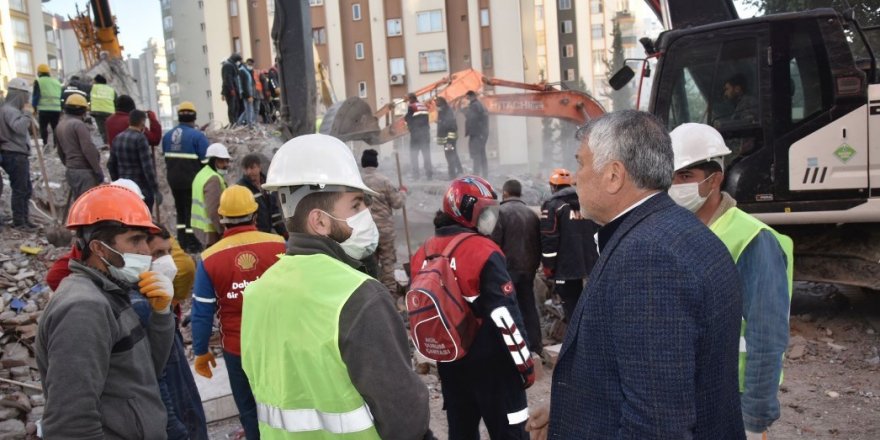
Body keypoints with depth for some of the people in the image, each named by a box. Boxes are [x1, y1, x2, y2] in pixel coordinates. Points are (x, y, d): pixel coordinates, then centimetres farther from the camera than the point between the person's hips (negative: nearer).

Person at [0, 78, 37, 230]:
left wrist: (27, 115, 11)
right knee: (19, 189, -5)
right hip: (15, 155, -11)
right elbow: (19, 127, -30)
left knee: (25, 189, 15)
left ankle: (24, 219, 23)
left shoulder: (13, 109, 18)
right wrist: (27, 113, -20)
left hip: (19, 154, 11)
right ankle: (19, 222, 0)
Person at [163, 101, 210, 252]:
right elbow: (206, 160, -15)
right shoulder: (197, 135, -14)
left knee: (180, 210, 17)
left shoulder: (168, 136, 8)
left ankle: (182, 242, 22)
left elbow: (166, 158, 14)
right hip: (192, 180, -6)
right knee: (192, 211, 1)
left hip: (174, 180, 6)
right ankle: (192, 244, 2)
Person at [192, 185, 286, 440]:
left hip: (237, 348, 0)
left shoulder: (210, 259, -10)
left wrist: (201, 352, 8)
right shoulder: (280, 246, -12)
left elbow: (202, 313, -5)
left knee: (250, 410, 17)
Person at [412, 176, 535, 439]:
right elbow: (505, 315, -19)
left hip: (449, 363, 7)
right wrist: (525, 363, -10)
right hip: (490, 364, -7)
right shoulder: (483, 251, -17)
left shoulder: (423, 254, 4)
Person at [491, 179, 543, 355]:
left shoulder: (500, 212, -10)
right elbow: (538, 243, 15)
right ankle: (535, 345, 16)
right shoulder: (531, 213, 12)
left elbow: (494, 242, -15)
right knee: (528, 305, 13)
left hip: (507, 268, -6)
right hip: (528, 268, 6)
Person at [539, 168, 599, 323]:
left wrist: (548, 269, -6)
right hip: (592, 268, 6)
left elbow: (548, 241, -13)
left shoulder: (552, 206, -6)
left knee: (573, 311, 0)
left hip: (567, 268, -6)